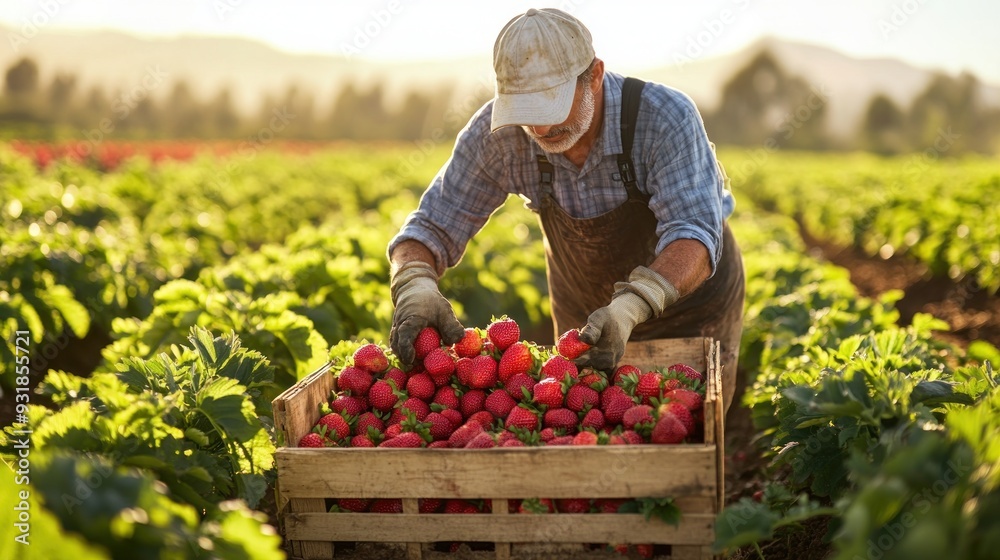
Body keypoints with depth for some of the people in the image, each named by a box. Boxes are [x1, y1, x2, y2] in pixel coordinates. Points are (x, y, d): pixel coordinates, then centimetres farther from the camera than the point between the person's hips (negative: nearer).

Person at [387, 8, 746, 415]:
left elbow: (693, 233, -41)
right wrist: (415, 288, -42)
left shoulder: (666, 117, -32)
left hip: (692, 307, -2)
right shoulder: (497, 133, -23)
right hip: (585, 317, 3)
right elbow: (433, 226, -18)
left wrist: (629, 308, -59)